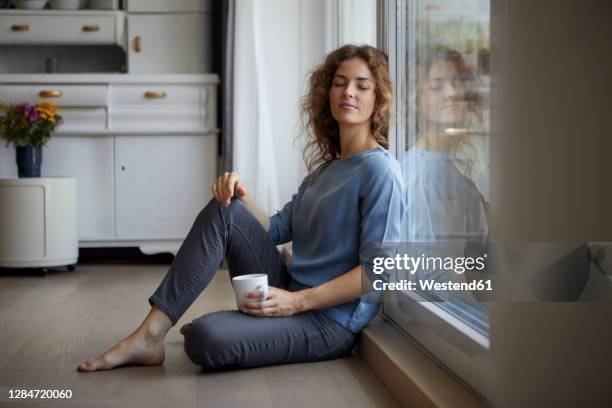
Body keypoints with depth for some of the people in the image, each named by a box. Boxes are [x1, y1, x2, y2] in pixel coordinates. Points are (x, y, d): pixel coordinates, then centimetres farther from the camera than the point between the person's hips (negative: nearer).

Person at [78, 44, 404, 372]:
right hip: (290, 294, 8)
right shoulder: (325, 169, 17)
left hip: (331, 320, -8)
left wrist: (297, 301, -21)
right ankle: (149, 336, -10)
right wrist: (241, 197, -4)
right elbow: (275, 229, 16)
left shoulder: (378, 170, -11)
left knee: (205, 338, -31)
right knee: (223, 210, -8)